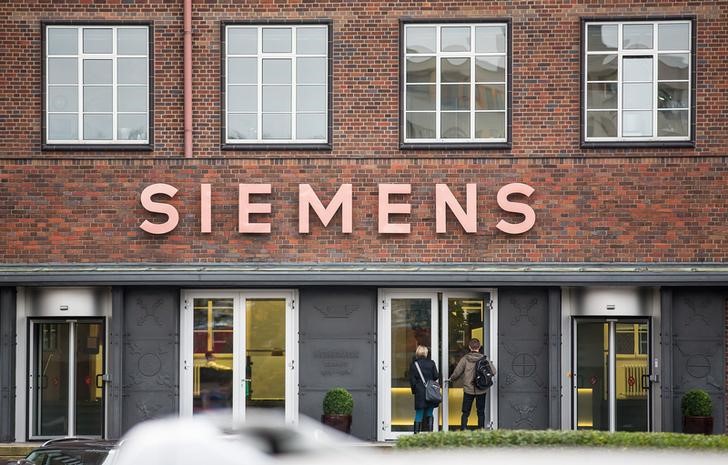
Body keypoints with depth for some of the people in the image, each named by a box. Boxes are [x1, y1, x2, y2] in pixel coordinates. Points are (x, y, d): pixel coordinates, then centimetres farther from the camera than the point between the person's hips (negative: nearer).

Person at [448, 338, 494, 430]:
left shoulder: (465, 359, -6)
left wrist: (451, 379, 16)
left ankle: (463, 429, 0)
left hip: (468, 389, -1)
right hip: (481, 390, 1)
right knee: (481, 412, 11)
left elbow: (457, 372, -4)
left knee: (465, 412, 7)